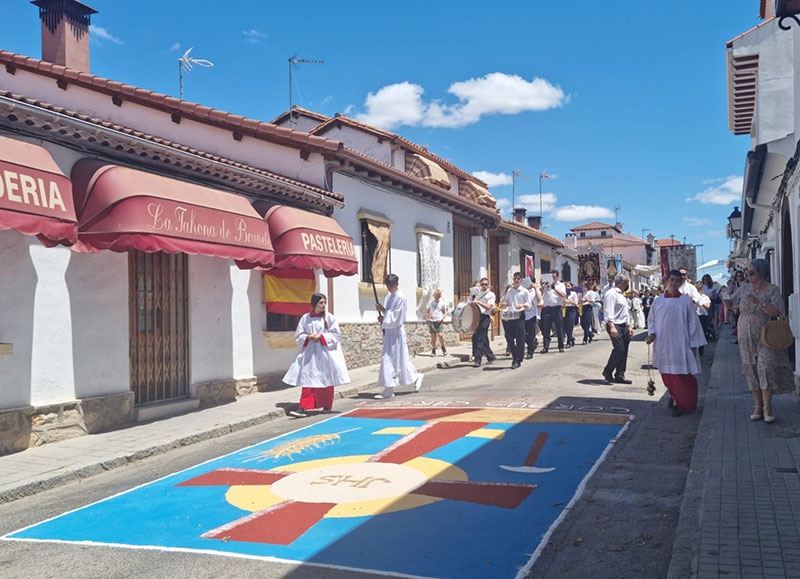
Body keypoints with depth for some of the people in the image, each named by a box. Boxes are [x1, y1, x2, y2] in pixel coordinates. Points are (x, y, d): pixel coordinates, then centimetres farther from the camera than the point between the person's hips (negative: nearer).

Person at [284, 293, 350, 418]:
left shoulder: (329, 317, -1)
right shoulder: (305, 318, 2)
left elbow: (336, 334, -3)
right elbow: (298, 335, 5)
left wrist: (321, 337, -14)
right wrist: (308, 337, -14)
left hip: (325, 352, -1)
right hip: (309, 353, 1)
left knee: (325, 380, 8)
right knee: (307, 380, -4)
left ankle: (326, 406, 22)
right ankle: (304, 407, -5)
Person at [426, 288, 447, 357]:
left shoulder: (442, 303, 7)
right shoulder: (431, 303, 11)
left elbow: (445, 313, 9)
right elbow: (426, 312, 13)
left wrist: (441, 318, -9)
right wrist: (428, 315, -9)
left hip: (438, 321, -1)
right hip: (431, 321, 2)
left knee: (440, 334, -15)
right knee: (433, 335, -3)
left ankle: (443, 348, 7)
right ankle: (433, 350, 7)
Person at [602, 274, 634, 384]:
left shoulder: (621, 294, 22)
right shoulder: (611, 294, -10)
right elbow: (608, 312, -20)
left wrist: (629, 326, 25)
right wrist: (612, 327, -29)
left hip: (624, 326, 10)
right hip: (615, 326, -10)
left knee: (624, 351, 7)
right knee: (619, 349, -15)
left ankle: (620, 375, 13)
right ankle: (607, 372, -1)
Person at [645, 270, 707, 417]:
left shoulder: (686, 301, -2)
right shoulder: (658, 301, 4)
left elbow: (693, 323, 0)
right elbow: (652, 320, 11)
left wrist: (693, 344, -2)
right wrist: (651, 333, -7)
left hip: (680, 345, -2)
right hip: (663, 345, 3)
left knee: (682, 376, -3)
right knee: (667, 375, 11)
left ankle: (680, 403, 8)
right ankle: (675, 396, 34)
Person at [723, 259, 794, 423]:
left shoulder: (772, 290, -5)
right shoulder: (744, 288, 7)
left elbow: (777, 312, -15)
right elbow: (730, 305, 12)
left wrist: (758, 302, -25)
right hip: (746, 337, 4)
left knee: (765, 367, -13)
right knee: (751, 370, 4)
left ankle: (767, 407, -7)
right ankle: (757, 406, 11)